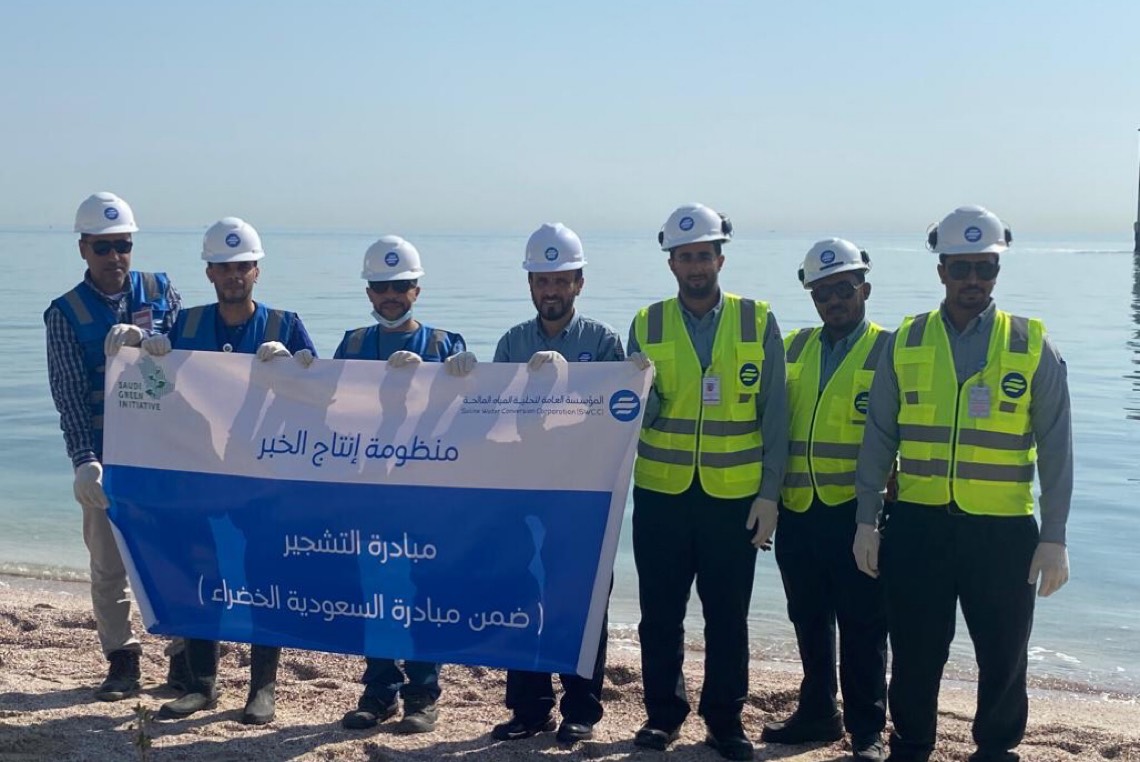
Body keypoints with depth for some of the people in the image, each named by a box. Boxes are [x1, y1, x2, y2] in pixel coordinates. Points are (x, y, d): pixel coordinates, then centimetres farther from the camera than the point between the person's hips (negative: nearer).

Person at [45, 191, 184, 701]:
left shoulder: (161, 291, 7)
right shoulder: (65, 313, 2)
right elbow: (69, 393, -3)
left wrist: (141, 338, -24)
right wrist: (84, 461, -13)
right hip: (105, 455, 0)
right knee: (108, 562, 4)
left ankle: (185, 659, 12)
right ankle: (122, 662, 16)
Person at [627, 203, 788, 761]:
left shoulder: (757, 322, 1)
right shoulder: (647, 324, 3)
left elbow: (774, 416, 1)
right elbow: (639, 415, 0)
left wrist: (769, 493, -3)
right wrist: (641, 387, -22)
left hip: (735, 495, -1)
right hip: (661, 492, 1)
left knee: (728, 617, 6)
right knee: (660, 614, 8)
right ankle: (663, 713, 23)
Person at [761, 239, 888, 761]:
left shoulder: (888, 351, -1)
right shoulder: (794, 348, 13)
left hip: (855, 510, -5)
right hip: (797, 512, 5)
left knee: (861, 627, 2)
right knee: (808, 621, 15)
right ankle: (818, 714, 29)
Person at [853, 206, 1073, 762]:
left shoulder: (1032, 346, 0)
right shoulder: (905, 342, 3)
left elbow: (1055, 446, 0)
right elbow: (879, 438, 6)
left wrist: (1054, 538, -3)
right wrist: (865, 521, 2)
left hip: (1003, 530, -1)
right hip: (918, 526, 1)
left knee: (1003, 657, 10)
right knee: (914, 655, 10)